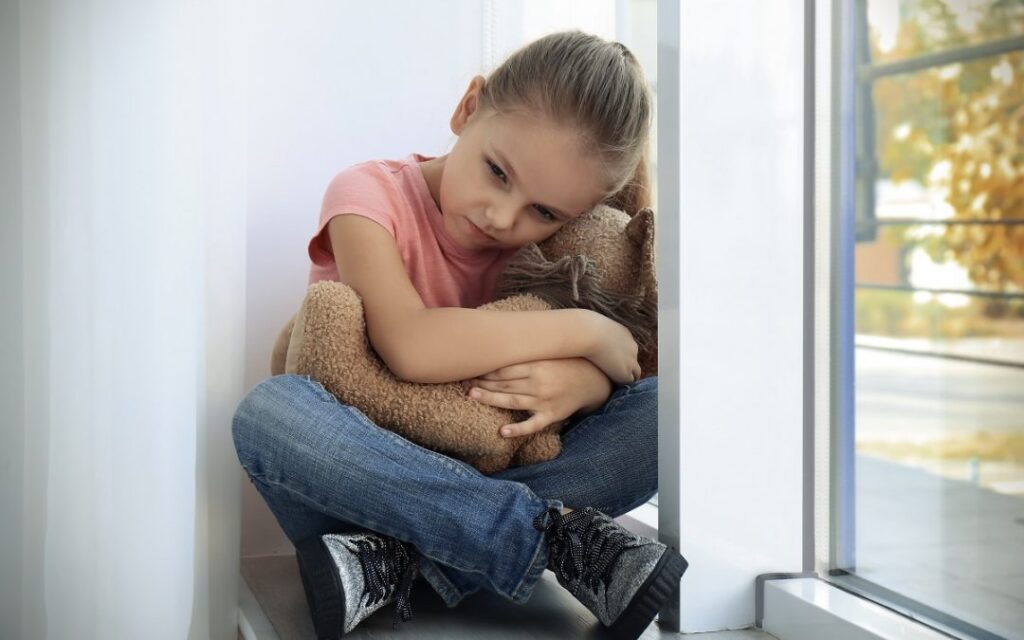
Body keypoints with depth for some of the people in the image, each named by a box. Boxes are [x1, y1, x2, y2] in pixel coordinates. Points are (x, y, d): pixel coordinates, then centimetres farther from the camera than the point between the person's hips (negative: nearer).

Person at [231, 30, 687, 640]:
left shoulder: (544, 238, 2)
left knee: (662, 408, -19)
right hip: (361, 469, -3)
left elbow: (614, 371, -2)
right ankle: (556, 535, -34)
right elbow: (411, 346, -29)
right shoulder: (371, 195, -12)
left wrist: (579, 382, -27)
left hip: (487, 471, 3)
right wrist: (583, 330, -21)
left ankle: (401, 558, -30)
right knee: (268, 411, -36)